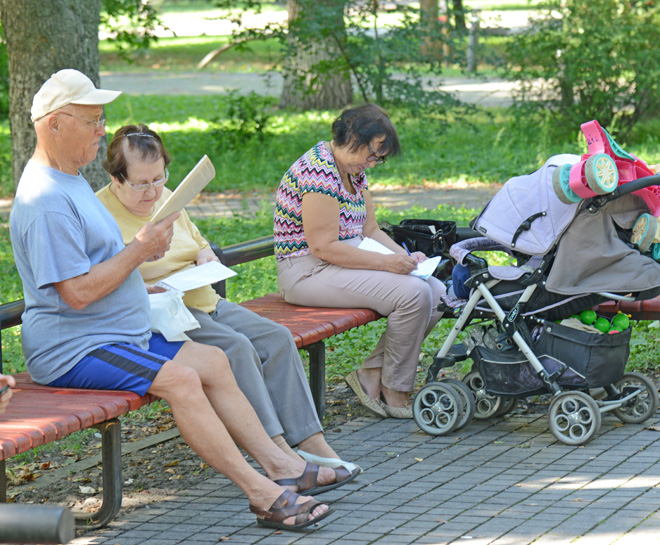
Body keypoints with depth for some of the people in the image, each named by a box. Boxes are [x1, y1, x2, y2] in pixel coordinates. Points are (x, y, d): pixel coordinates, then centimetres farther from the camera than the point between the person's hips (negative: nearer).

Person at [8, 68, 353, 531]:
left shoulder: (71, 181, 16)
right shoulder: (45, 199, -20)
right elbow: (77, 293, -25)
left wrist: (143, 252, 10)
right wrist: (138, 250, -17)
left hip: (123, 335, 11)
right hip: (72, 351, -11)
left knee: (213, 362, 6)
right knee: (179, 379, -26)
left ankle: (279, 465, 7)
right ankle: (262, 493, -26)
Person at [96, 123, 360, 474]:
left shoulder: (166, 198, 15)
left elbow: (199, 244, 31)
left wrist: (206, 255, 7)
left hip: (204, 302, 8)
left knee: (276, 339, -10)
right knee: (235, 348, -28)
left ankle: (309, 439, -14)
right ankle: (277, 451, -29)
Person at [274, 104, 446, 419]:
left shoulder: (354, 170, 12)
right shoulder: (319, 171, -20)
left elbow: (370, 231, 17)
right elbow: (323, 246, -23)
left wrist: (406, 257, -1)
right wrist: (386, 263, -24)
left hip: (347, 262, 10)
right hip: (308, 272, -10)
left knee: (438, 294, -3)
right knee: (413, 293, -24)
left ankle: (372, 373, 0)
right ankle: (394, 393, -9)